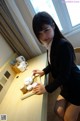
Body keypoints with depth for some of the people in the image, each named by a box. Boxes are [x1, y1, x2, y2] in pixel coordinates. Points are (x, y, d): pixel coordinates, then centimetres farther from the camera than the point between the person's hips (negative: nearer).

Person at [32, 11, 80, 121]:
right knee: (59, 110, 17)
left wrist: (47, 88, -15)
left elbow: (64, 75, -25)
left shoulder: (63, 45, -30)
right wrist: (44, 71, 5)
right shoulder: (51, 44, -3)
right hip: (67, 85, 8)